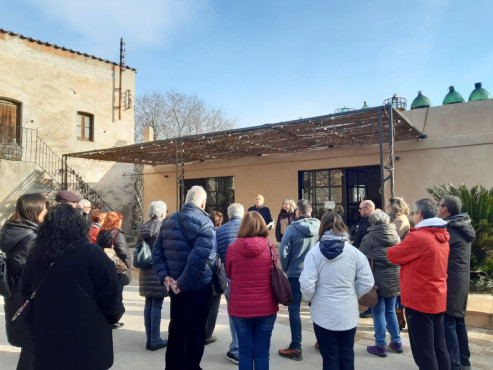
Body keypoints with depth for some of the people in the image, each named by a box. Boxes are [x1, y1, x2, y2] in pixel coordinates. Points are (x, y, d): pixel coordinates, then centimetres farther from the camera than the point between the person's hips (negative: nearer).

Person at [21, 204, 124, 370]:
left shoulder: (35, 256, -2)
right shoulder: (91, 254, -18)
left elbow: (26, 295, 11)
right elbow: (111, 297, -15)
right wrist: (115, 315, 7)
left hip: (46, 344, 5)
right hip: (87, 346, -4)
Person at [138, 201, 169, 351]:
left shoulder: (143, 228, 8)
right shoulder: (163, 227, -12)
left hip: (145, 271, 7)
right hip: (159, 270, -7)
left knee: (148, 304, 13)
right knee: (157, 305, 0)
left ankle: (149, 339, 21)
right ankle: (155, 340, 8)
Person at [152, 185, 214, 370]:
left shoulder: (168, 221, 7)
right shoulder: (204, 222, -16)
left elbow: (157, 251, 7)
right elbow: (198, 258, -27)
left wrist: (165, 276, 0)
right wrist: (183, 283, -20)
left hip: (175, 286, 7)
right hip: (198, 286, -7)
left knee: (176, 326, 21)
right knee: (195, 330, 8)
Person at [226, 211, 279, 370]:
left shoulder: (232, 248, -9)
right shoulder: (269, 247, -9)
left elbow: (229, 273, 6)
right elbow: (274, 275, 4)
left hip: (240, 308, 0)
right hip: (266, 308, 0)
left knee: (245, 352, 12)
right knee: (262, 352, 11)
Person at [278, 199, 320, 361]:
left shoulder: (292, 228, -13)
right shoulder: (320, 227, -5)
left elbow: (283, 252, -12)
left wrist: (286, 269, 5)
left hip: (296, 274, -4)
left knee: (294, 310, 6)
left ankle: (295, 348, 9)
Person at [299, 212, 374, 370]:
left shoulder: (314, 252, -13)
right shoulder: (354, 252, -8)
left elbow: (307, 285, -17)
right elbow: (367, 282, -5)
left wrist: (309, 299, 4)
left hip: (323, 314, -2)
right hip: (348, 314, 2)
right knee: (347, 356, 18)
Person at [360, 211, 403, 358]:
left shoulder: (369, 238, -9)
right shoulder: (395, 236, 7)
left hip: (378, 279, -5)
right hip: (394, 279, 5)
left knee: (378, 313, 5)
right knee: (390, 311, 19)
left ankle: (381, 346, 11)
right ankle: (396, 342, 27)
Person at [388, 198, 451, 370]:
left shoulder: (418, 237, -20)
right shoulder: (442, 236, 7)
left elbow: (393, 255, -10)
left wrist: (390, 249, 10)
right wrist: (404, 246, 5)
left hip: (419, 300, -8)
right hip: (438, 299, 9)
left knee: (423, 352, 2)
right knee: (439, 348, 17)